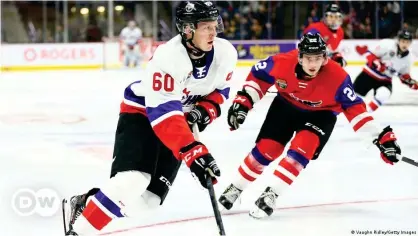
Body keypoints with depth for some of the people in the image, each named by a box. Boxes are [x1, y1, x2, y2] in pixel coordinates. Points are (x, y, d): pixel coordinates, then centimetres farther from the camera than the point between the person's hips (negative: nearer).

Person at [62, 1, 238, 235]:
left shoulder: (226, 53, -14)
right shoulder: (167, 58, -34)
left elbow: (219, 88, 7)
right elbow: (163, 115, -38)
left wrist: (207, 109, -15)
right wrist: (193, 152, -47)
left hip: (181, 121, 6)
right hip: (142, 114, -6)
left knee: (147, 198, -5)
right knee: (132, 183, -28)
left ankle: (84, 204, 16)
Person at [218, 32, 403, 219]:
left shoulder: (337, 77, -33)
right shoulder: (282, 63, -29)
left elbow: (353, 107, -26)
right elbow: (258, 76, -9)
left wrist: (380, 137, -29)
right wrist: (243, 101, -14)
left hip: (320, 114, -2)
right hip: (285, 106, 2)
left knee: (301, 150, -24)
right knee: (266, 149, -2)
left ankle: (271, 195, -14)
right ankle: (235, 188, 19)